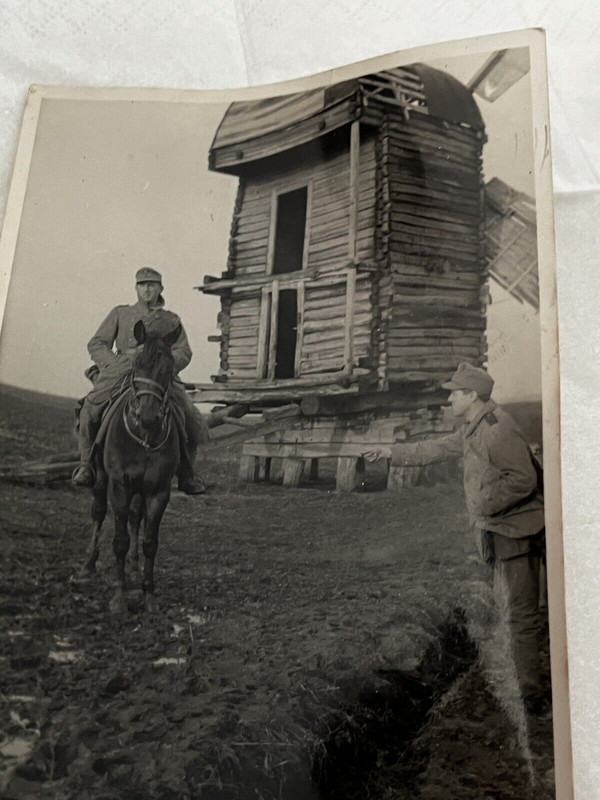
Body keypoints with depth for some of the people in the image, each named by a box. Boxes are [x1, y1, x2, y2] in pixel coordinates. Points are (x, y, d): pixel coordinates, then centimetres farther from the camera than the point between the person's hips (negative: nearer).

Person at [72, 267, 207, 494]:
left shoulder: (171, 320, 23)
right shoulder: (120, 314, 22)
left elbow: (184, 352, 11)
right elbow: (96, 344, 16)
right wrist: (116, 364, -4)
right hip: (120, 372, -1)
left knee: (193, 423, -12)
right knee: (90, 411, -25)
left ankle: (186, 475, 7)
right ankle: (86, 465, -8)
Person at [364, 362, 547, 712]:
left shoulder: (498, 428, -21)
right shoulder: (472, 429, 11)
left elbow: (523, 479, -27)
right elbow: (437, 448, 23)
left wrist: (482, 504, -21)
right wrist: (392, 452, 24)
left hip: (516, 532, -11)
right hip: (498, 530, 11)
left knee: (522, 614, -5)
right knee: (510, 608, 20)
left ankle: (530, 693, 3)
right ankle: (525, 679, 33)